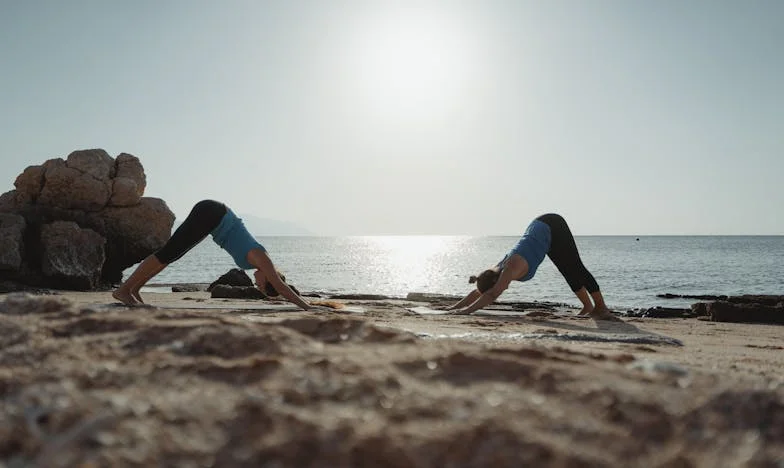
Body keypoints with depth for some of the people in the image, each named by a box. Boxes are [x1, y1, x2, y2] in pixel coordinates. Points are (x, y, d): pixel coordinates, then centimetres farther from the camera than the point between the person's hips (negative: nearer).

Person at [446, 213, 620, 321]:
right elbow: (478, 292, 2)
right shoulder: (498, 271, -9)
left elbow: (492, 295, -42)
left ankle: (602, 307, 0)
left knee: (576, 270, -7)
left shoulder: (512, 268, -32)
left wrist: (467, 310, -44)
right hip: (541, 230, 7)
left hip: (552, 227, -7)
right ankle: (588, 307, 23)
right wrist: (455, 307, -2)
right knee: (569, 273, 13)